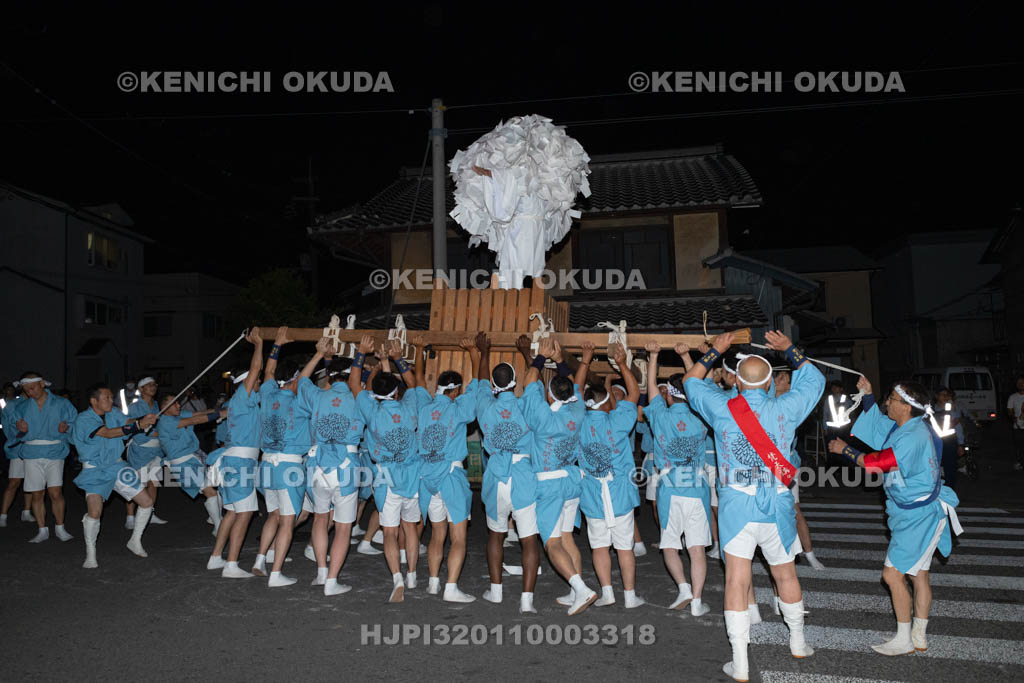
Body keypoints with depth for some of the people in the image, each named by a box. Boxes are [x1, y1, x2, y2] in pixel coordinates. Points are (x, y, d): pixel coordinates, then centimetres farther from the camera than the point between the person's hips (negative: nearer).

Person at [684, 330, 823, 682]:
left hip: (736, 505, -1)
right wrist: (788, 349, 21)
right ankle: (798, 643, 40)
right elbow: (814, 379, 14)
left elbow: (690, 381, 13)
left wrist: (715, 350, 19)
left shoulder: (722, 409, -6)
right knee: (786, 575, 20)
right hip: (776, 507, 1)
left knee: (736, 581, 2)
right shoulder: (784, 409, -6)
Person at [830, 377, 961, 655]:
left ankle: (904, 640, 6)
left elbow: (874, 463, -22)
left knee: (893, 574, -6)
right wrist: (867, 394, 17)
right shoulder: (904, 427, 6)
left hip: (918, 516, -10)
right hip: (917, 513, 10)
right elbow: (878, 425, 26)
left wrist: (844, 449, -8)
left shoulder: (913, 436, -24)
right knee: (918, 574, 16)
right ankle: (919, 637, 26)